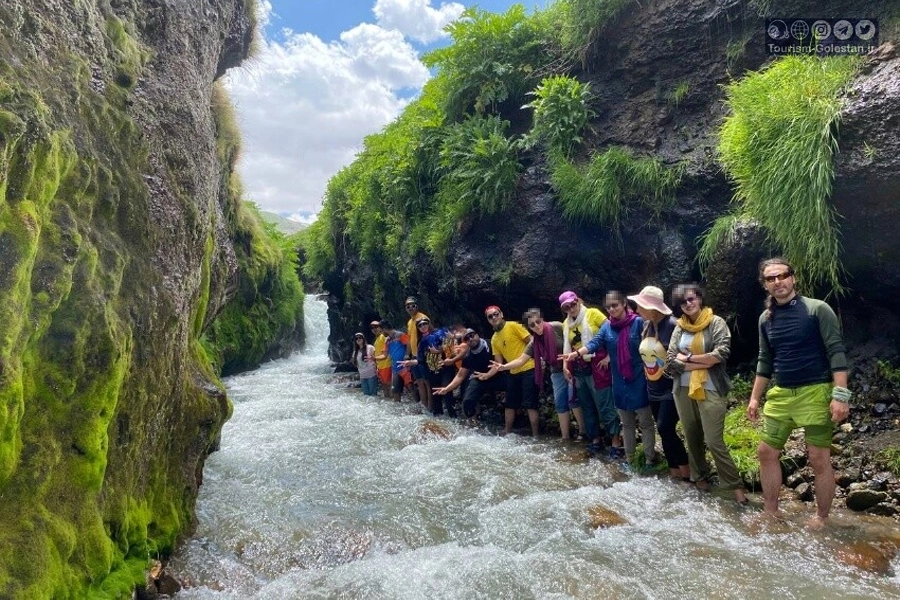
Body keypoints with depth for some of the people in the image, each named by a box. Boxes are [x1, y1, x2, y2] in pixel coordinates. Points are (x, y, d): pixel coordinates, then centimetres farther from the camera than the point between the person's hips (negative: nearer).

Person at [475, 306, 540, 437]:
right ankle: (507, 433, 26)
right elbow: (499, 363, 12)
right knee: (509, 404, 14)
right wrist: (487, 375, -2)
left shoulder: (513, 326, -7)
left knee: (530, 404, -8)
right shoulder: (494, 339, 12)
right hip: (513, 373, 8)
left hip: (528, 370, -7)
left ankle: (535, 435, -1)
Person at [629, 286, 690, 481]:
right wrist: (647, 375, 14)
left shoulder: (671, 325, -18)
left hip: (671, 388, -8)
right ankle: (674, 469, 23)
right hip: (654, 388, 8)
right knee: (664, 430, 12)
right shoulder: (646, 326, 6)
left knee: (665, 428, -11)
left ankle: (686, 470, 4)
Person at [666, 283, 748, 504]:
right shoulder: (679, 327, 6)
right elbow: (670, 360, -2)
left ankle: (736, 485, 10)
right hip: (683, 390, 4)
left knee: (714, 441, -6)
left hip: (710, 390, -4)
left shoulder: (716, 323, -3)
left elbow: (721, 354, -16)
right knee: (692, 437, 15)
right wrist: (703, 362, -12)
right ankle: (700, 475, 34)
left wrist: (687, 358, -10)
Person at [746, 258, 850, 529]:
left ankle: (821, 518, 20)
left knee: (820, 460, 3)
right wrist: (755, 398, 13)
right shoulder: (766, 318, 9)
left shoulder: (818, 309, -7)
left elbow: (836, 352, -11)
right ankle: (771, 511, 22)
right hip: (780, 395, 6)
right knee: (766, 452, 8)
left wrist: (840, 394, -19)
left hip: (815, 393, -5)